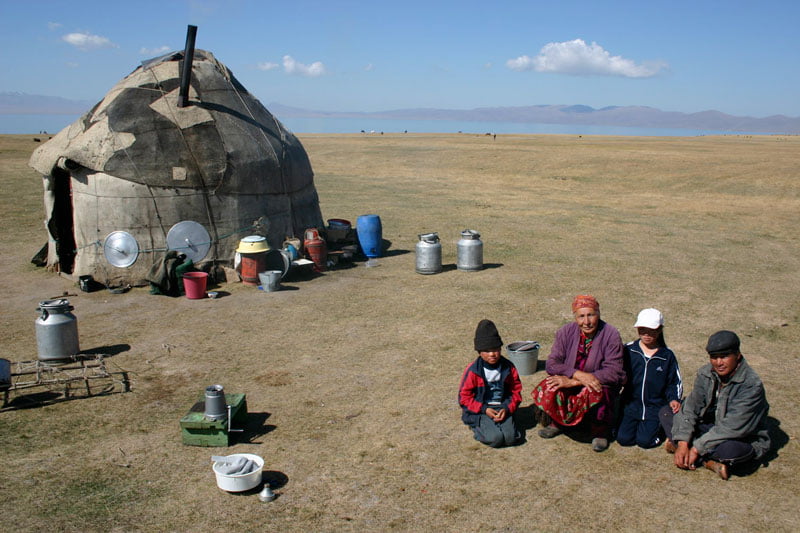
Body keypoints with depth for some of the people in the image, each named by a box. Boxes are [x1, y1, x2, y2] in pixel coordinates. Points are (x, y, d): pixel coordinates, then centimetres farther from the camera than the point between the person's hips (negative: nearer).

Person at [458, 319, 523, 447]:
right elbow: (464, 397, -5)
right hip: (480, 411, -2)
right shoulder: (472, 370, -9)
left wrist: (507, 409, -11)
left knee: (510, 438, -20)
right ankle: (478, 427, 8)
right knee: (496, 439, -23)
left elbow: (516, 391, 7)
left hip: (503, 409, 3)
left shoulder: (508, 367, 0)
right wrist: (484, 409, -15)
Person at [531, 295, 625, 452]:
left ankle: (600, 430, -3)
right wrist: (578, 374, -30)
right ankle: (558, 422, 8)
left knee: (595, 393, -36)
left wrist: (574, 382, -26)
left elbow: (614, 372, -21)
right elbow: (551, 364, -11)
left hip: (600, 384, -2)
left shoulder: (610, 335, -15)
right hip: (570, 382, 3)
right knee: (547, 390, -26)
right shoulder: (566, 332, -7)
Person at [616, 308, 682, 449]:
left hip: (655, 407, -1)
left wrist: (674, 399, -9)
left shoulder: (667, 356, 2)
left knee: (645, 440, -15)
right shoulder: (628, 350, 0)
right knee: (624, 438, -12)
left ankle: (660, 426, 17)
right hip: (631, 404, 1)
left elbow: (675, 382, 9)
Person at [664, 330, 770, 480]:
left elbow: (732, 427, -29)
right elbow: (690, 408, -8)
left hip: (745, 438, -6)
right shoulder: (706, 374, -6)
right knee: (667, 412, -9)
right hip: (712, 427, 6)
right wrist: (683, 443, -22)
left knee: (730, 449, -42)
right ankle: (708, 460, -17)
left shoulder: (751, 385, -25)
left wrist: (697, 448, -28)